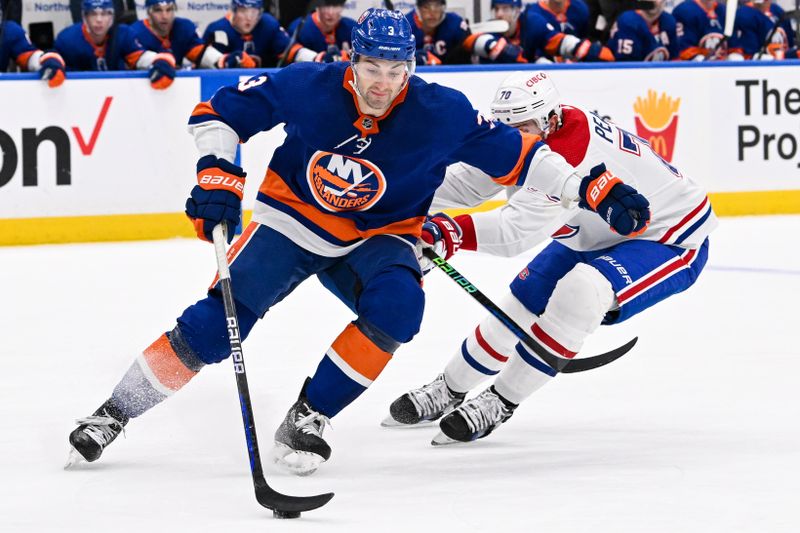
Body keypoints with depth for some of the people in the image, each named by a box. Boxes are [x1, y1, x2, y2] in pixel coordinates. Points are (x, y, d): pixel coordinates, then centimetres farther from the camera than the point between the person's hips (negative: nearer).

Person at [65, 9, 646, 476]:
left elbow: (514, 155, -10)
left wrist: (587, 188, -16)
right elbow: (217, 112, -11)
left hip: (378, 237, 1)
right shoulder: (308, 87, -21)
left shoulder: (442, 114, -20)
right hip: (292, 220, -1)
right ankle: (113, 414, 4)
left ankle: (308, 420, -17)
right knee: (212, 327, -14)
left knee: (397, 306, -31)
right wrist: (216, 175, -22)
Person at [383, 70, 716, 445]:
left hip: (671, 238, -10)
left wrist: (449, 232, -56)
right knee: (525, 299, 10)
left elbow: (515, 233, -44)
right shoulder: (525, 135, -11)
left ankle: (498, 403, -18)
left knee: (579, 291, -31)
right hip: (596, 235, 10)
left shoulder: (571, 154, -38)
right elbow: (466, 181, -2)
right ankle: (449, 390, 30)